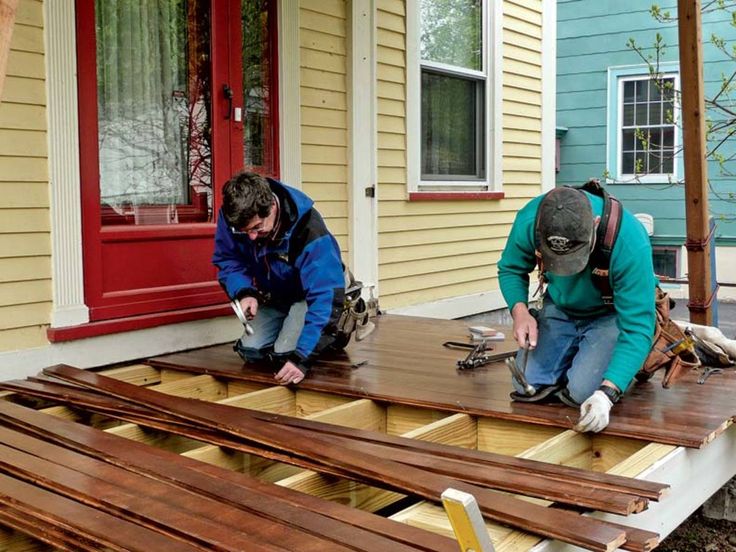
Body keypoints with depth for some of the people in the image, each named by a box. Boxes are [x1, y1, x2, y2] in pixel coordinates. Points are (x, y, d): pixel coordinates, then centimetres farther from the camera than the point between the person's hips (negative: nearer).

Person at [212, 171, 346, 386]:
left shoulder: (309, 230, -38)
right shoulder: (232, 217, -23)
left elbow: (324, 297, -40)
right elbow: (226, 260, -7)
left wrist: (302, 357, -46)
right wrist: (243, 292, -30)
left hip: (309, 294, -5)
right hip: (276, 296, 5)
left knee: (286, 354, -22)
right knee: (250, 351, -11)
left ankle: (331, 335, 8)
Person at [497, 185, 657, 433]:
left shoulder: (630, 242, -37)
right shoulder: (529, 220, -27)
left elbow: (637, 329, -33)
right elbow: (510, 270, -4)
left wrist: (607, 394, -43)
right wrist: (519, 310, -24)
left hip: (611, 314, -3)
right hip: (560, 309, 4)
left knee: (583, 392, -23)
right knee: (527, 386, -10)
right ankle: (574, 353, 21)